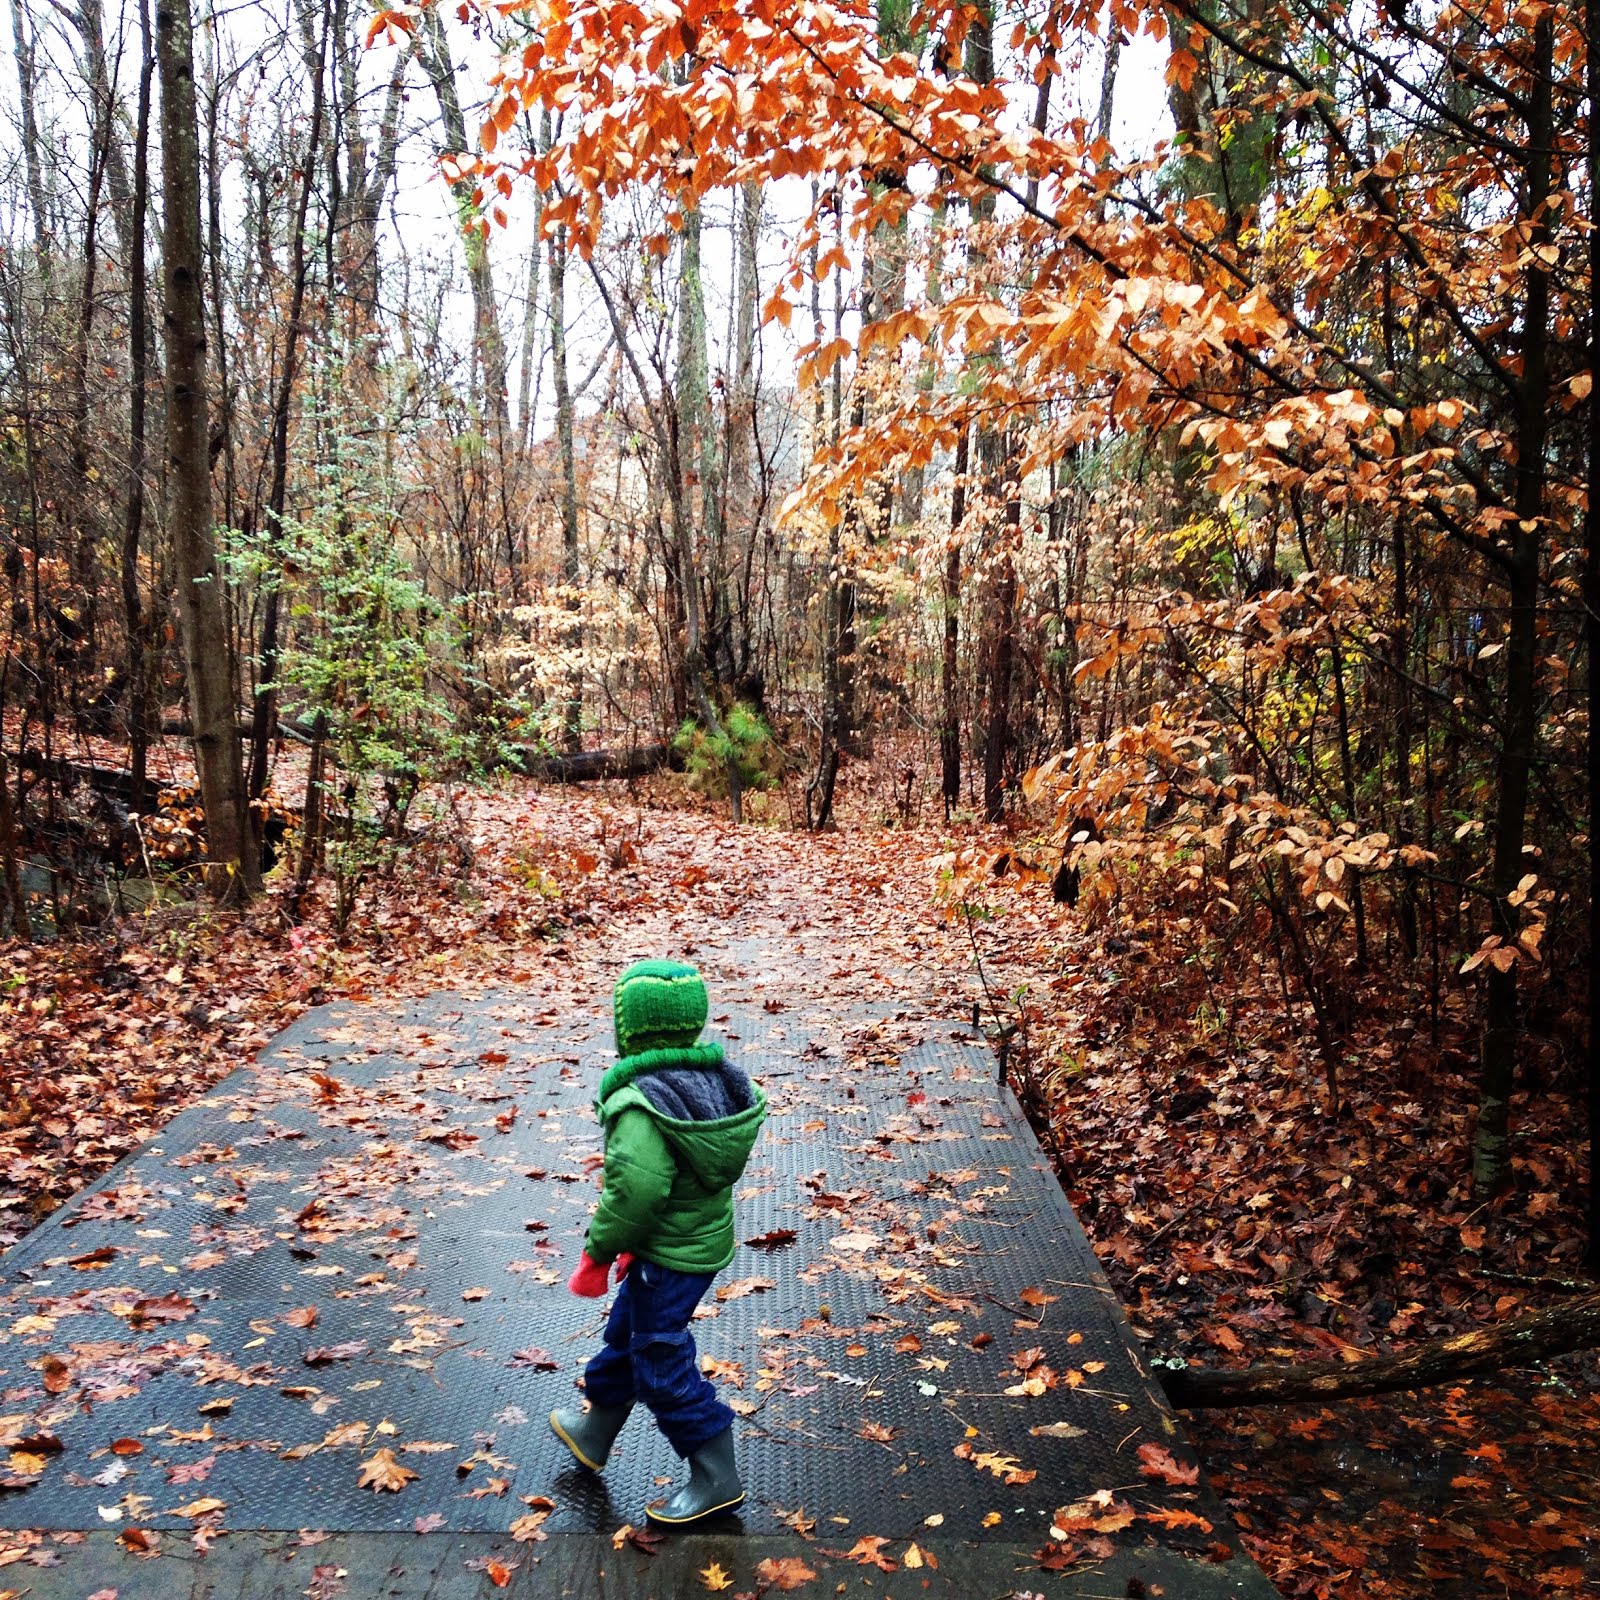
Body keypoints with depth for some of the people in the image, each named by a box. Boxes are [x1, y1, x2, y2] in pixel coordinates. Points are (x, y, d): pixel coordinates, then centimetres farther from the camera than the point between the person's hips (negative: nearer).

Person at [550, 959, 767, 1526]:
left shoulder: (640, 1103, -29)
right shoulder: (715, 1077, -3)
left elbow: (635, 1192, -33)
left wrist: (597, 1254, -15)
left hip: (667, 1258, -9)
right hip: (706, 1237, 10)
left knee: (662, 1363, 7)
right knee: (627, 1335, 27)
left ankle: (718, 1478, 19)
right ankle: (594, 1431, 48)